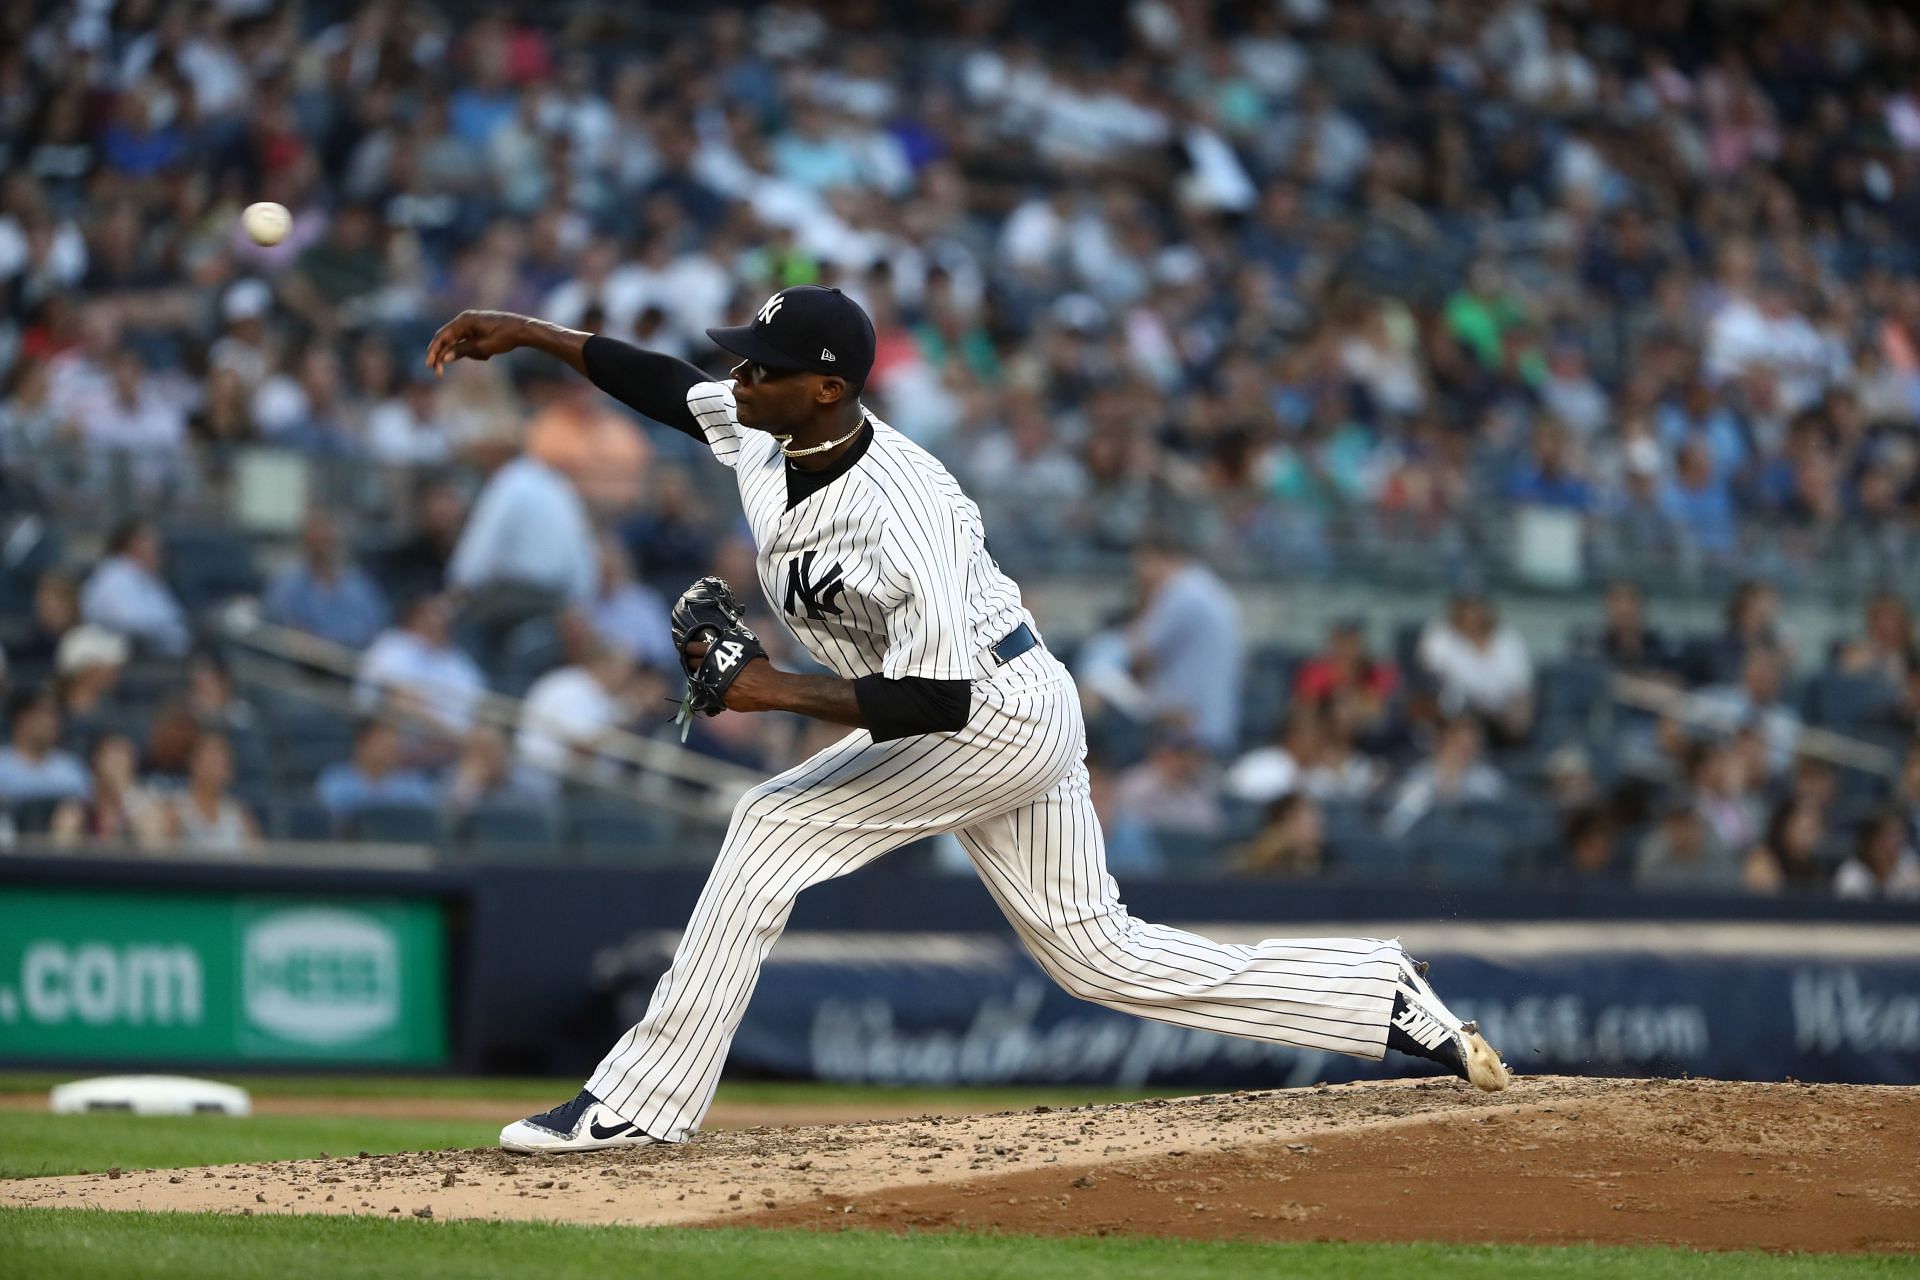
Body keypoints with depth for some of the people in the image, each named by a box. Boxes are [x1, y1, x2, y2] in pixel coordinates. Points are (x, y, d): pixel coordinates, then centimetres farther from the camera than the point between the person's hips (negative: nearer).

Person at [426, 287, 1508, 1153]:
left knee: (776, 827, -15)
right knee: (1098, 953, 12)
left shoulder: (899, 514, -31)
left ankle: (642, 1103, -10)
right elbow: (668, 385, 11)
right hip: (1015, 718, 10)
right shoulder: (764, 433, -6)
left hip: (997, 715, -10)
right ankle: (1398, 1007, 16)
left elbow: (935, 700, -33)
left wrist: (776, 692, -34)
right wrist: (530, 334, 4)